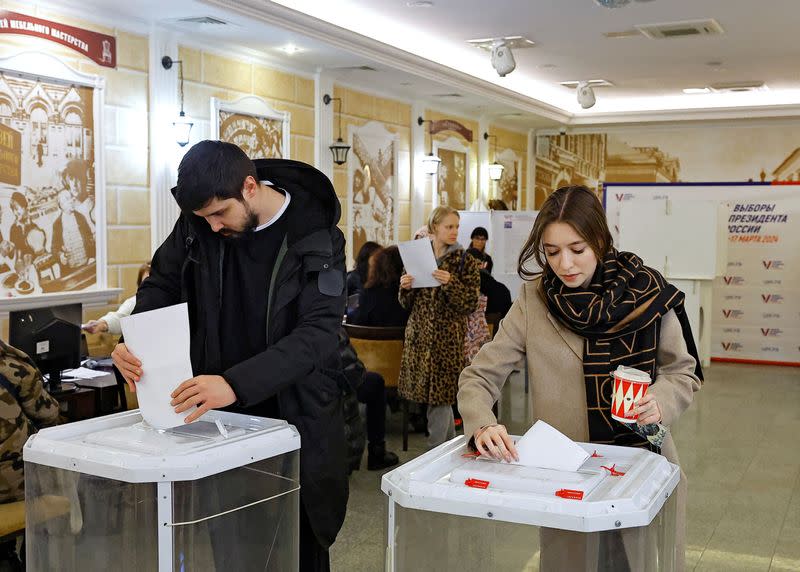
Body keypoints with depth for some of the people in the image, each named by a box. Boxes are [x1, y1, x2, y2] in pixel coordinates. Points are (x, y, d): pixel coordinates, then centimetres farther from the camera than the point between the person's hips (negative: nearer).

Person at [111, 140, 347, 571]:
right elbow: (163, 283, 8)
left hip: (296, 414, -2)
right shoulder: (198, 221, -5)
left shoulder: (317, 237, -16)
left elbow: (319, 331, -25)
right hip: (218, 410, 3)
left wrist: (236, 384, -37)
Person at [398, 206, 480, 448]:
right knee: (440, 394, 10)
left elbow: (470, 304, -7)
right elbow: (407, 304, 12)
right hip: (419, 335, 4)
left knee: (438, 393, -5)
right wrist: (405, 288, -8)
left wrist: (450, 283, -20)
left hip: (448, 338, -4)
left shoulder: (465, 261, -1)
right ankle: (451, 441, 28)